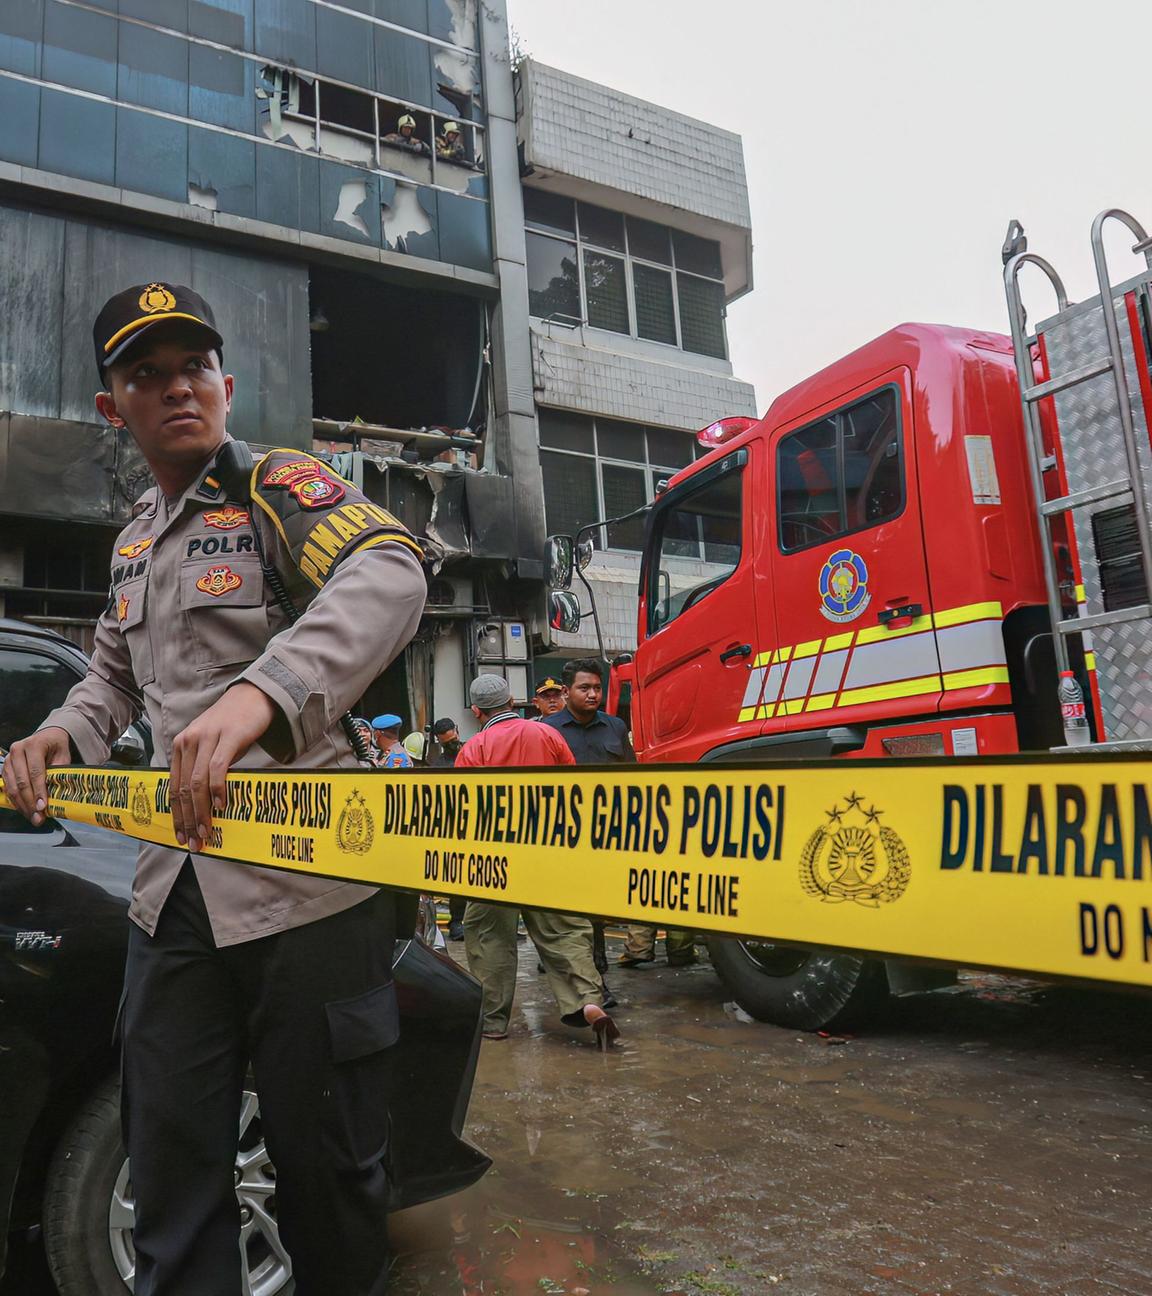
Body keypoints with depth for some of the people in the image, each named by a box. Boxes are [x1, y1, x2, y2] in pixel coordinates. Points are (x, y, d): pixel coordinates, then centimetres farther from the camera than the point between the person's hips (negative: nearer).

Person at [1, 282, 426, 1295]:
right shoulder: (135, 541, 18)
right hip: (174, 894, 7)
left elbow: (388, 573, -26)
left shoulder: (277, 488, -5)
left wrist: (261, 690, -42)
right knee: (172, 1173, 15)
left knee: (328, 1169, 8)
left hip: (303, 891, -6)